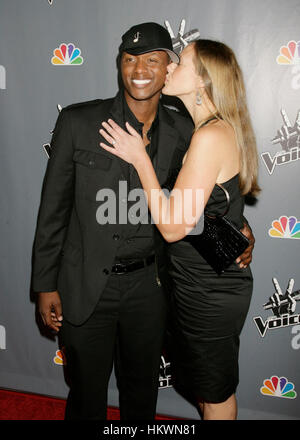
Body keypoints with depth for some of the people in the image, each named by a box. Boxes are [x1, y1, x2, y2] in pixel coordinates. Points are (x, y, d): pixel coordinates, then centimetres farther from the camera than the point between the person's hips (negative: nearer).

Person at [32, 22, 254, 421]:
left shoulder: (183, 133, -2)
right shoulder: (78, 122, -9)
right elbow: (54, 207, -5)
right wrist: (46, 285, -3)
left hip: (148, 286, 2)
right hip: (85, 287, -2)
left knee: (142, 392, 23)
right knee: (86, 395, 18)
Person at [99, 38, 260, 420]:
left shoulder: (210, 136, -25)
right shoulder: (219, 131, 6)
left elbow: (173, 227, -24)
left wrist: (139, 158, -19)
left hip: (210, 291, -9)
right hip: (209, 282, 9)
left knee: (215, 391, 16)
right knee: (202, 381, 28)